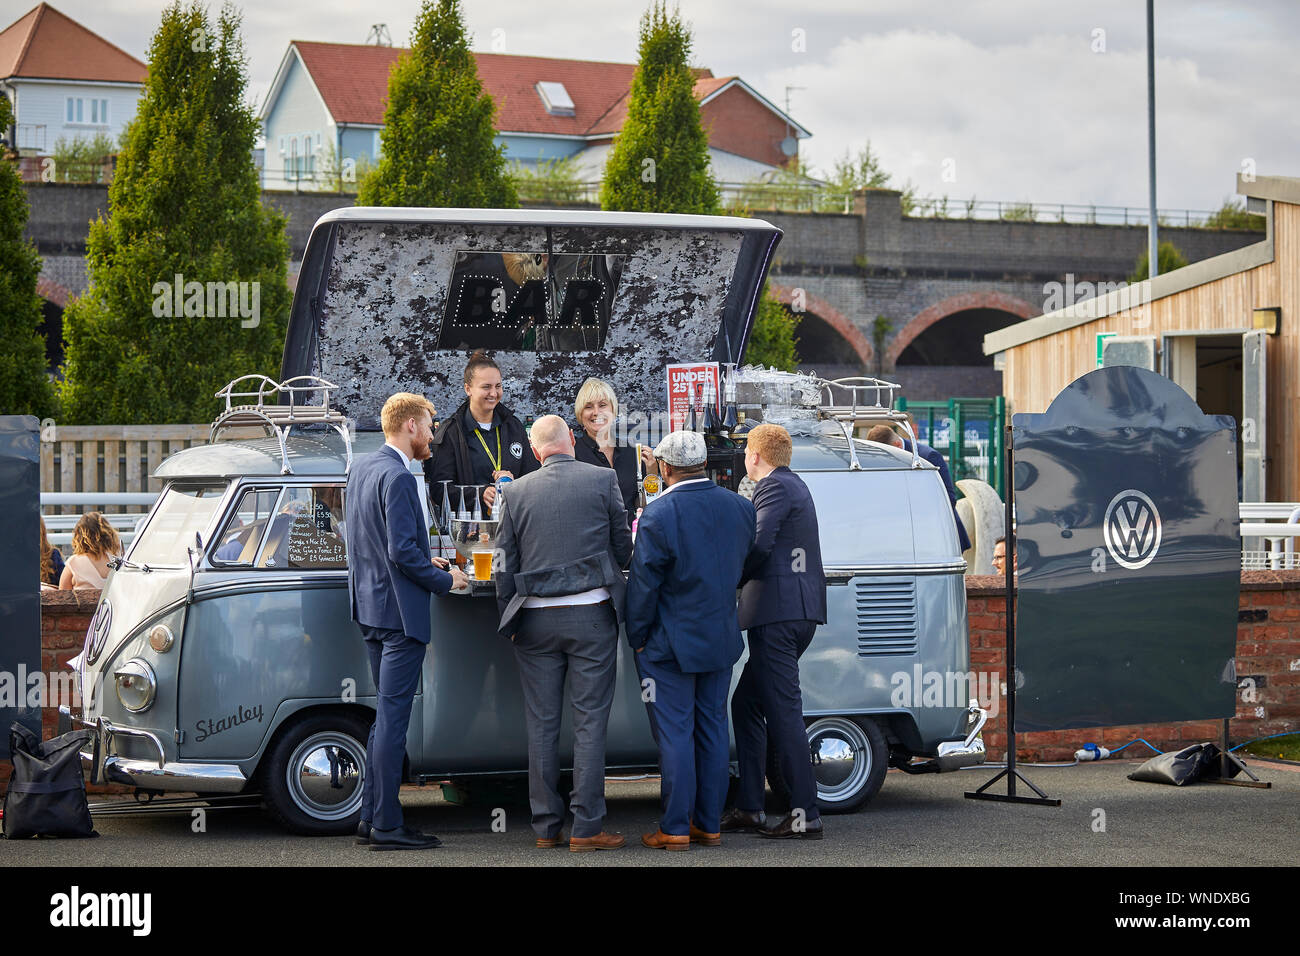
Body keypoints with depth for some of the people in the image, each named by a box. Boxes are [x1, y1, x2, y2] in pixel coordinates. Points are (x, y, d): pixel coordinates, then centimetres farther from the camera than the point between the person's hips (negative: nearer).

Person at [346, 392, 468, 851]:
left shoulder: (361, 468, 12)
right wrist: (444, 580, -9)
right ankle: (387, 826, -1)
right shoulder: (398, 477, -18)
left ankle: (371, 818, 19)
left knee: (385, 714, 16)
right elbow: (402, 551, -22)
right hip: (399, 611, -10)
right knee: (393, 717, -5)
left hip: (369, 605, 10)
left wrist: (422, 560, 17)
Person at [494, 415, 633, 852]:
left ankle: (546, 827, 11)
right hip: (591, 616, -2)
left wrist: (508, 619, 15)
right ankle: (586, 827, -2)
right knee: (589, 721, 1)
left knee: (541, 724, 8)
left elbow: (505, 565, 5)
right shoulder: (603, 480, -2)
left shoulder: (516, 492, 3)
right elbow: (623, 547, 5)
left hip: (535, 619, 2)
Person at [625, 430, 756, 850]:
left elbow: (643, 583, -13)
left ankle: (675, 828, 2)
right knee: (713, 729, 12)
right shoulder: (740, 508, 1)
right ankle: (709, 824, 17)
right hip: (721, 639, 6)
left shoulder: (659, 515, -18)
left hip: (671, 642, -6)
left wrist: (637, 637, -4)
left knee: (674, 733, -1)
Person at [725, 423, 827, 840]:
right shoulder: (796, 485, 23)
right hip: (801, 612, 11)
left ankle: (806, 813, -11)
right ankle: (749, 809, 18)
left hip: (778, 611, -11)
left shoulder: (775, 486, -8)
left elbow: (759, 544, -17)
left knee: (782, 711, -10)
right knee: (746, 704, 16)